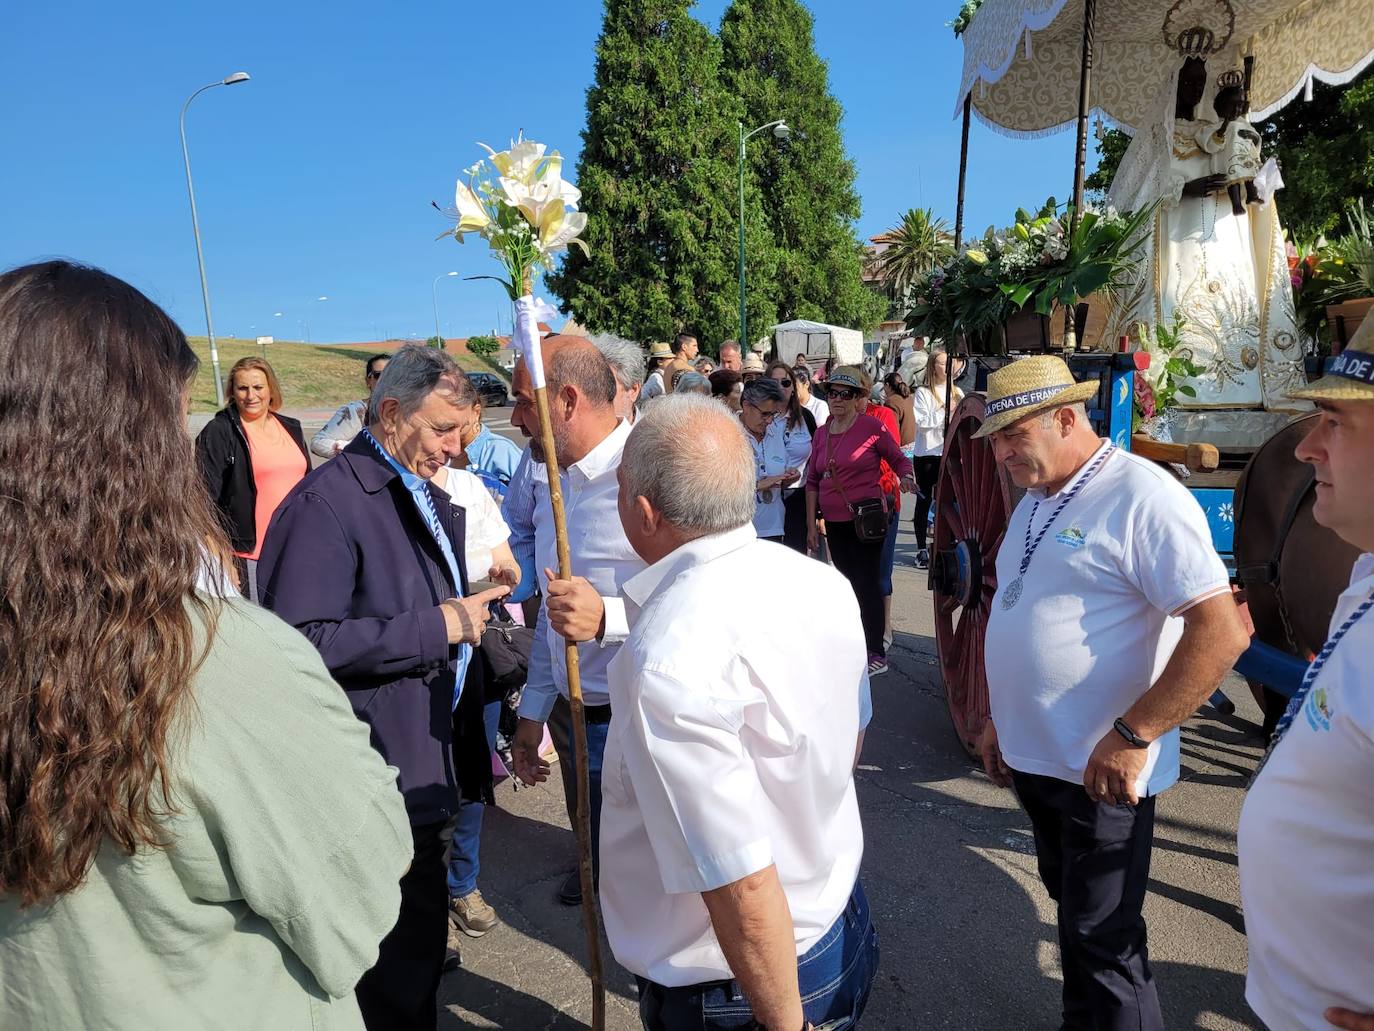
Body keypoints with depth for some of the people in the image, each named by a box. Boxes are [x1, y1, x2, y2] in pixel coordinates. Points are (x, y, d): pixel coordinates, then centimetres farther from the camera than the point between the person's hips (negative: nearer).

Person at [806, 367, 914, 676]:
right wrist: (811, 524, 8)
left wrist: (905, 477, -23)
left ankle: (877, 654, 9)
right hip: (834, 521, 6)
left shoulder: (872, 426, -8)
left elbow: (899, 459, 0)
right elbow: (812, 481, 11)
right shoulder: (821, 434, 8)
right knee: (847, 582, 15)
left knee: (867, 583, -2)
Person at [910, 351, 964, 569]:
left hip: (949, 453, 4)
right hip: (927, 454, -3)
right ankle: (922, 549, 11)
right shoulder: (923, 392, -4)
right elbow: (922, 422, -14)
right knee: (924, 501, 4)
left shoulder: (957, 392, 8)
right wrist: (945, 410, -16)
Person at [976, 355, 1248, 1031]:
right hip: (1032, 756, 8)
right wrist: (1000, 718, 17)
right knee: (1071, 907, 22)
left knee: (1100, 941, 5)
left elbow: (1222, 631, -23)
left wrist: (1131, 737, -23)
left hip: (1101, 772, -8)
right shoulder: (1034, 501, 10)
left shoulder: (1142, 496, -17)